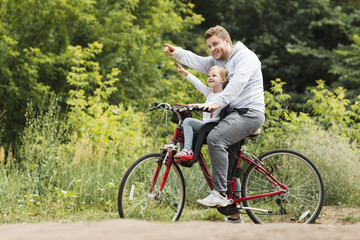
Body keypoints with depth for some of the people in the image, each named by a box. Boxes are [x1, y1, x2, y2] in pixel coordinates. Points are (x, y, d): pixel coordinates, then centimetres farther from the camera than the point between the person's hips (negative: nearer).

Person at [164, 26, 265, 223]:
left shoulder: (245, 57, -7)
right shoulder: (218, 62, 21)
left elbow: (238, 82, -24)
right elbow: (198, 62, 6)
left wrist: (218, 102, -37)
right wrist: (177, 53, -13)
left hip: (249, 113, -10)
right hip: (235, 113, 10)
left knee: (215, 138, -29)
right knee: (228, 161, 8)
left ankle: (219, 193, -30)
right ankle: (234, 214, 15)